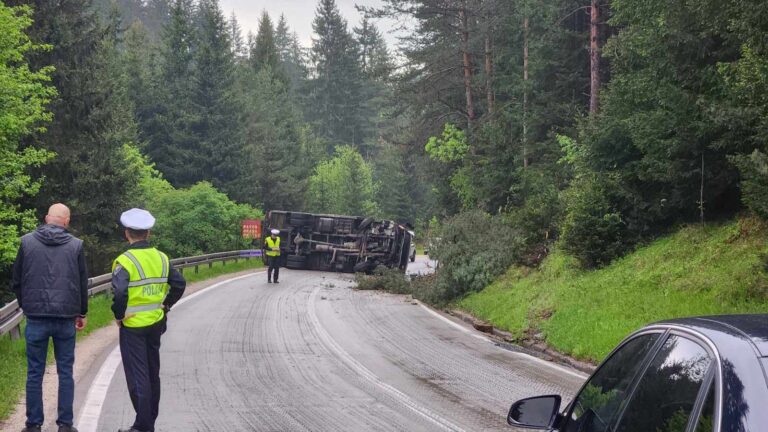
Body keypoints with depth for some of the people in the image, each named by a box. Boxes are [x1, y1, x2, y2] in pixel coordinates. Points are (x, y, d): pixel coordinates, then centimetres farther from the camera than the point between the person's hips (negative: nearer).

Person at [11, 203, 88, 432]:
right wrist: (82, 313, 18)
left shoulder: (27, 242, 0)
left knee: (34, 373, 7)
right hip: (66, 318, 0)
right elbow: (83, 283, 6)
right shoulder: (76, 245, 0)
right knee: (65, 372, 8)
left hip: (36, 318, 0)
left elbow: (16, 280, 6)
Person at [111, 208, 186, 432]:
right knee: (153, 373, 17)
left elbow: (120, 292, -28)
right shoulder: (161, 258, 2)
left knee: (137, 376, 1)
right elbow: (179, 283, 4)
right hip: (156, 323, 6)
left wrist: (119, 315, -13)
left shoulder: (125, 261, -16)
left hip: (133, 325, -6)